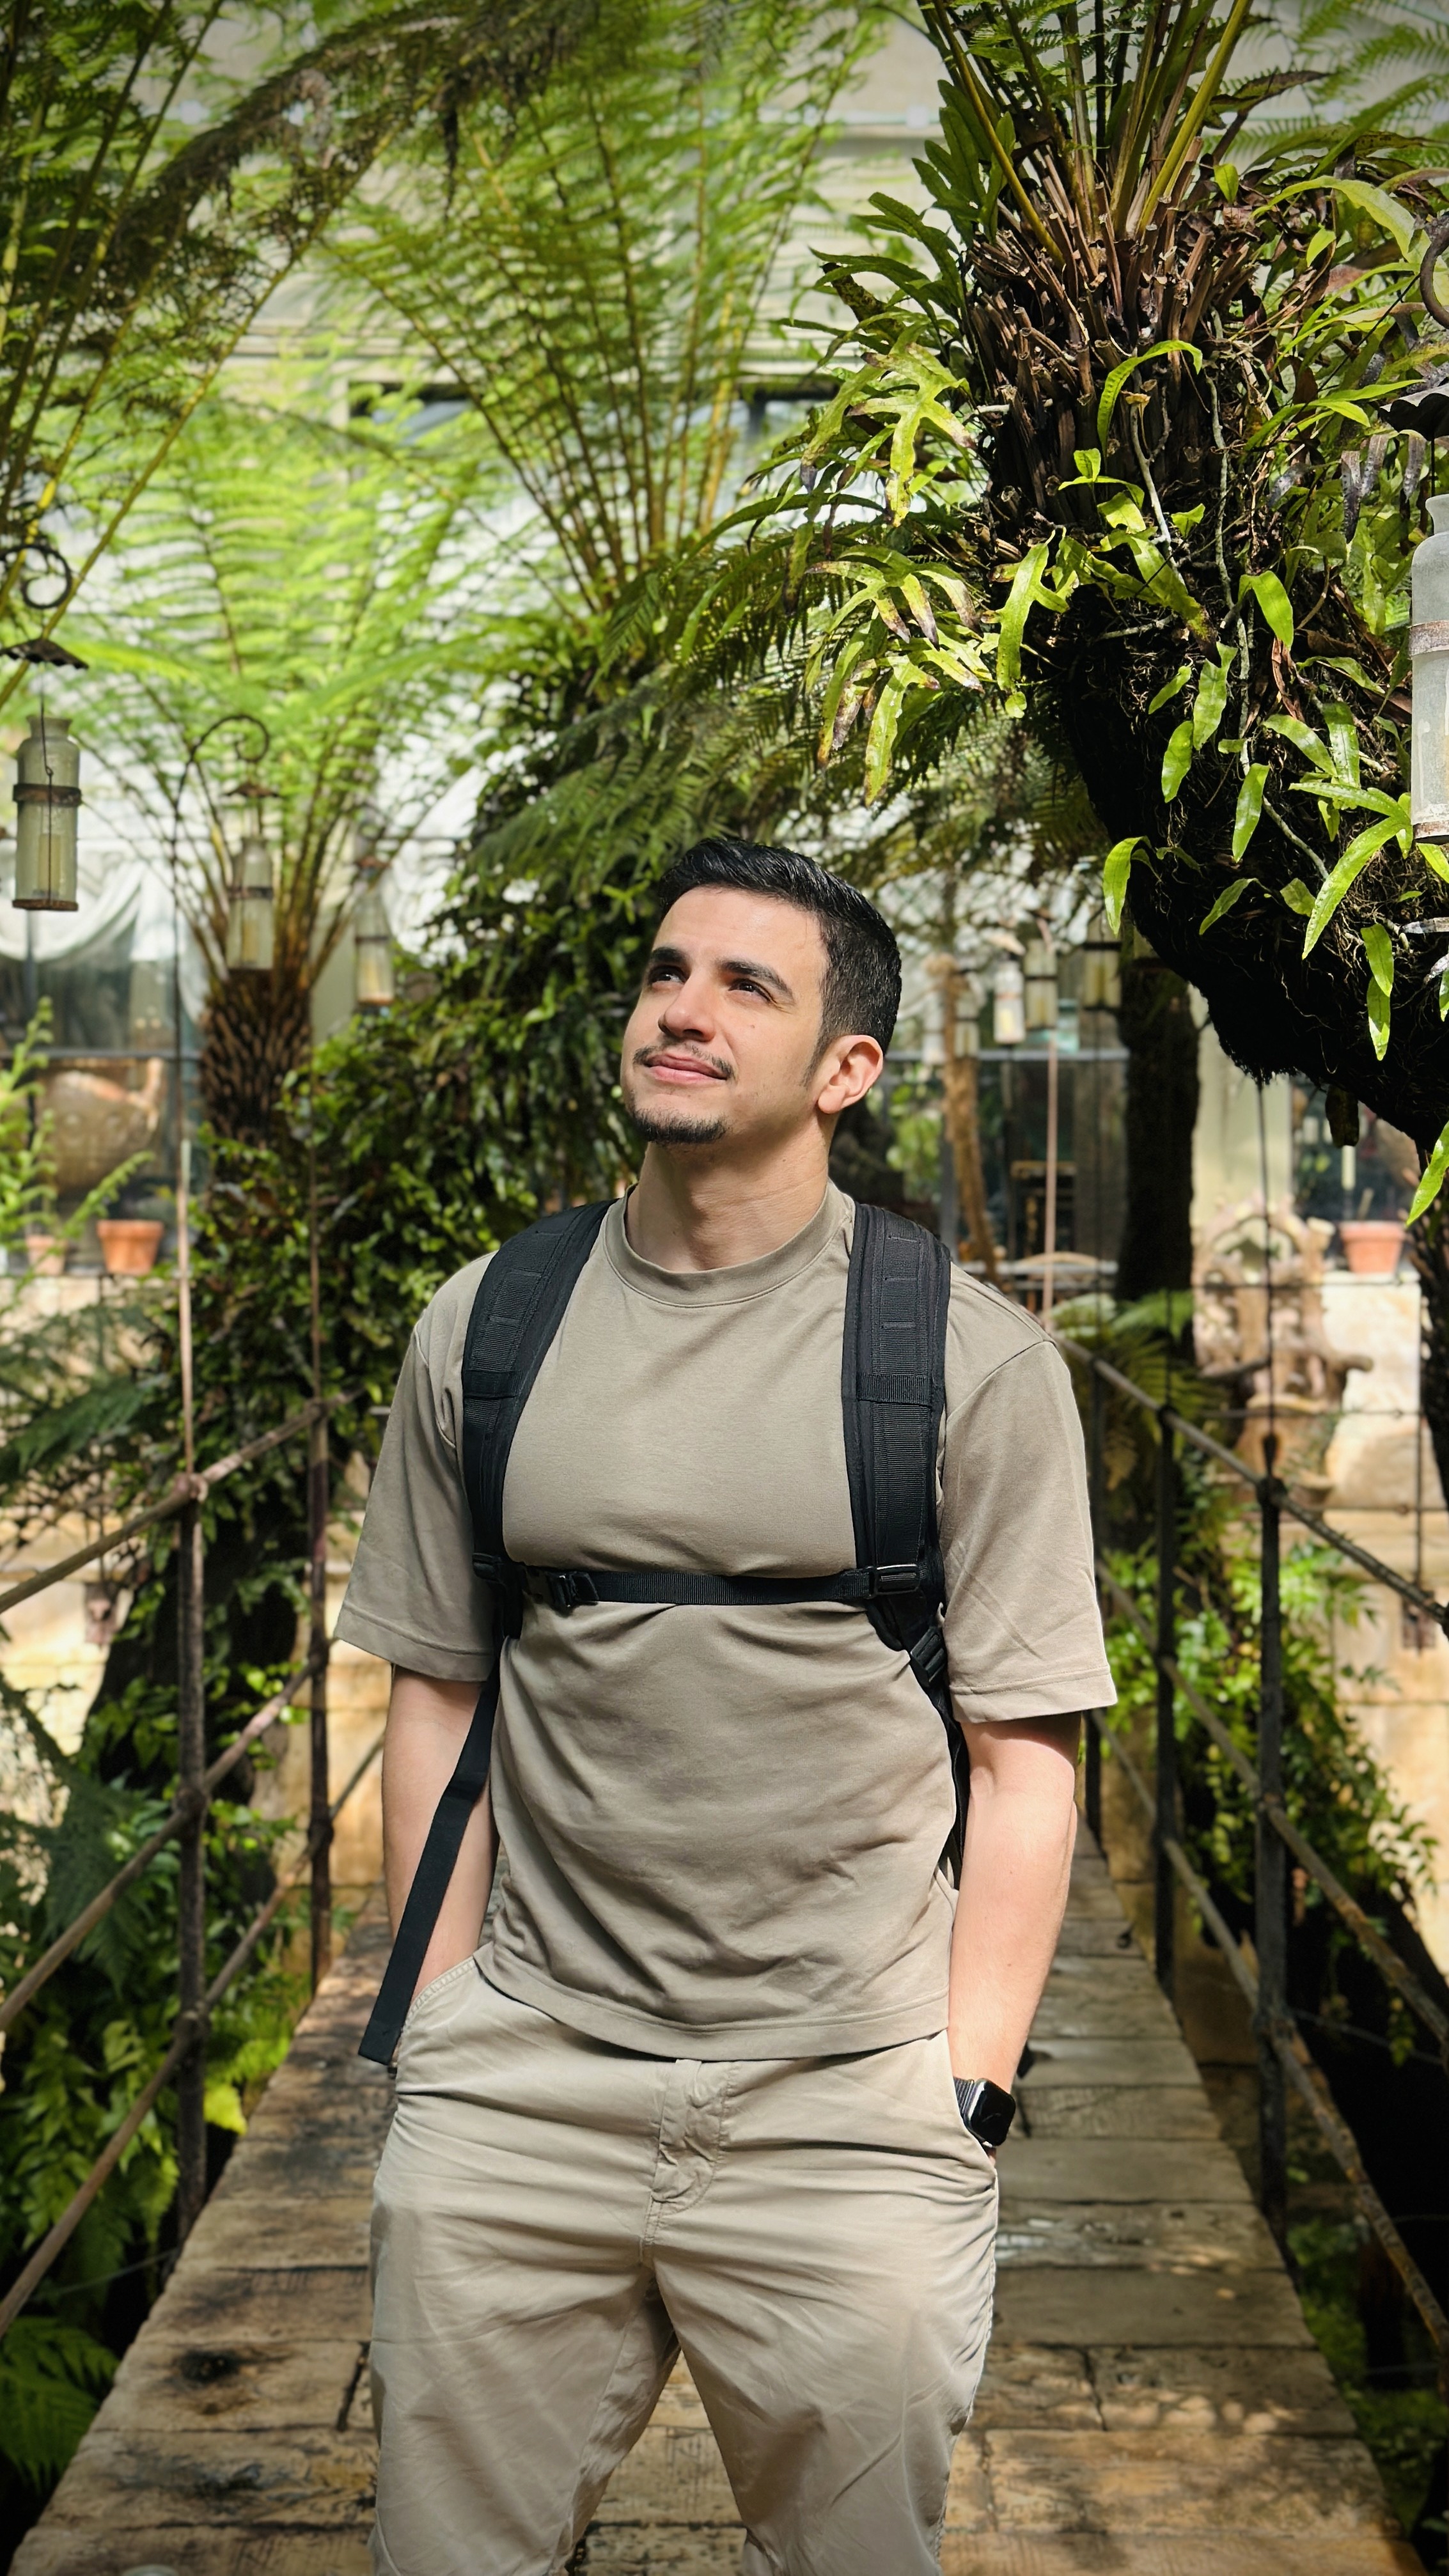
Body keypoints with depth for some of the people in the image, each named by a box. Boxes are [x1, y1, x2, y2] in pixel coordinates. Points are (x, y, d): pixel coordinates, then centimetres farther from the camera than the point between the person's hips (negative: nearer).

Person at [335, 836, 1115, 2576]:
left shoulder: (972, 1361, -3)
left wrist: (966, 2097, -6)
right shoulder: (485, 1328, 5)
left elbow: (1025, 1761, -2)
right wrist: (440, 2040, 6)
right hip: (518, 2091, 2)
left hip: (848, 2104, -2)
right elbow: (437, 1701, 9)